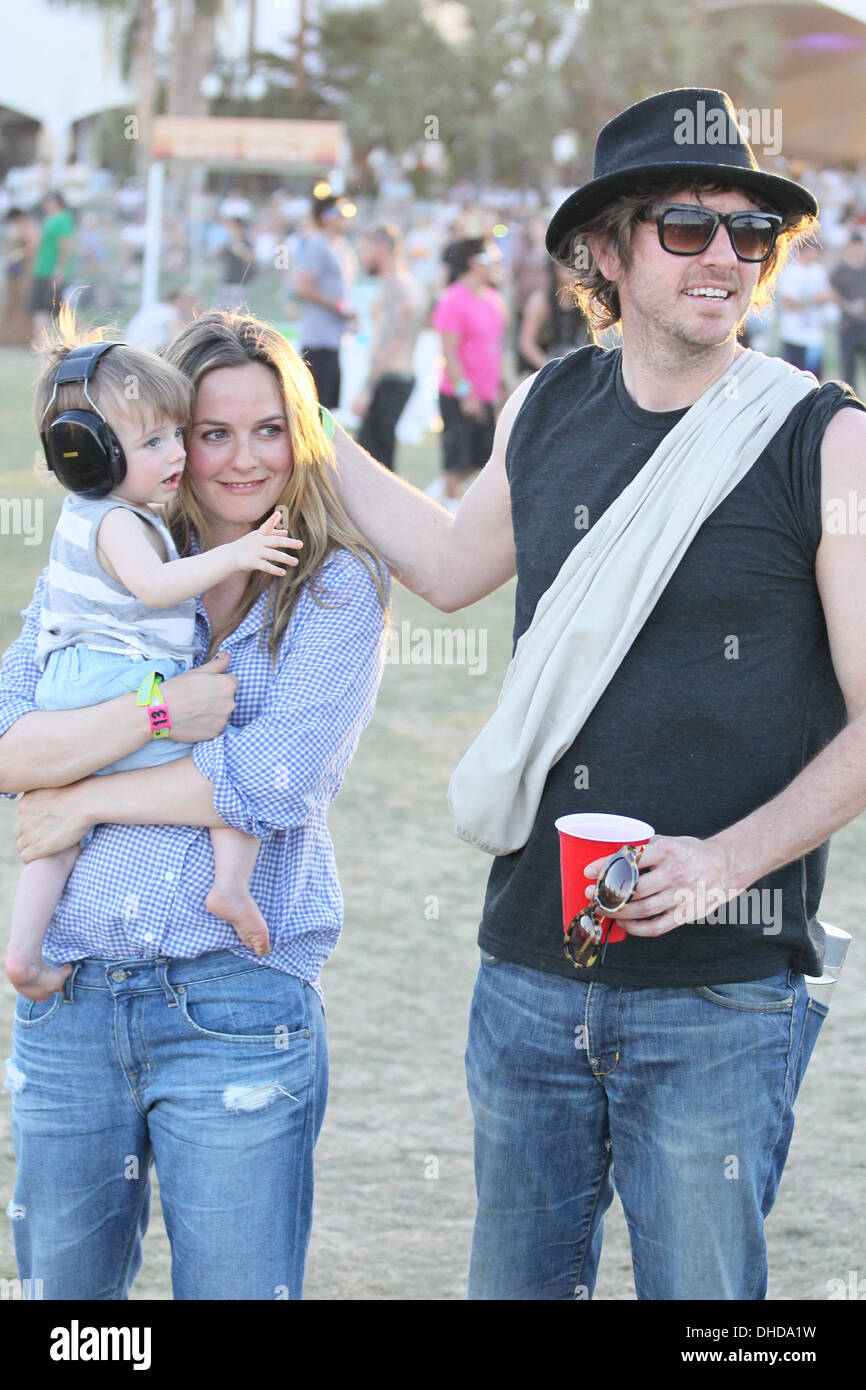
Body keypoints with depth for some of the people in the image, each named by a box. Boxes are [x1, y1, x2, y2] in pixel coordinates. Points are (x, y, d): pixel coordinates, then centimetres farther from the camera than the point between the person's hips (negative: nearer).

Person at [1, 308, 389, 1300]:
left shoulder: (337, 587, 2)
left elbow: (279, 778, -12)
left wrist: (86, 798, -7)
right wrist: (159, 715, -15)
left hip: (234, 1000, -3)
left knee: (233, 1288, 2)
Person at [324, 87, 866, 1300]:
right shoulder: (546, 411, 6)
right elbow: (454, 566, 25)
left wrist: (729, 859, -20)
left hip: (719, 996, -4)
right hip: (530, 970, 5)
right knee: (516, 1282, 15)